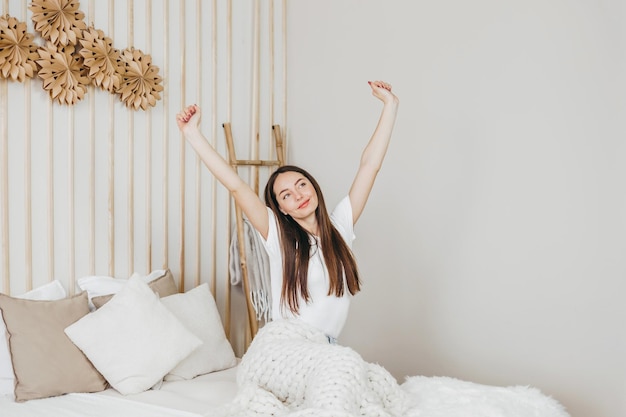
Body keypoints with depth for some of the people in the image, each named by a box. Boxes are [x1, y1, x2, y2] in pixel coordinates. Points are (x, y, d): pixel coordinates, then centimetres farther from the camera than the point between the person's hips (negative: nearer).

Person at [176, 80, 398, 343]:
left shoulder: (340, 226, 2)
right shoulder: (278, 236, -5)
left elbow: (370, 165, 1)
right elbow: (235, 185, -12)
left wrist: (390, 104, 1)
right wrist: (192, 134, -16)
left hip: (328, 348, 3)